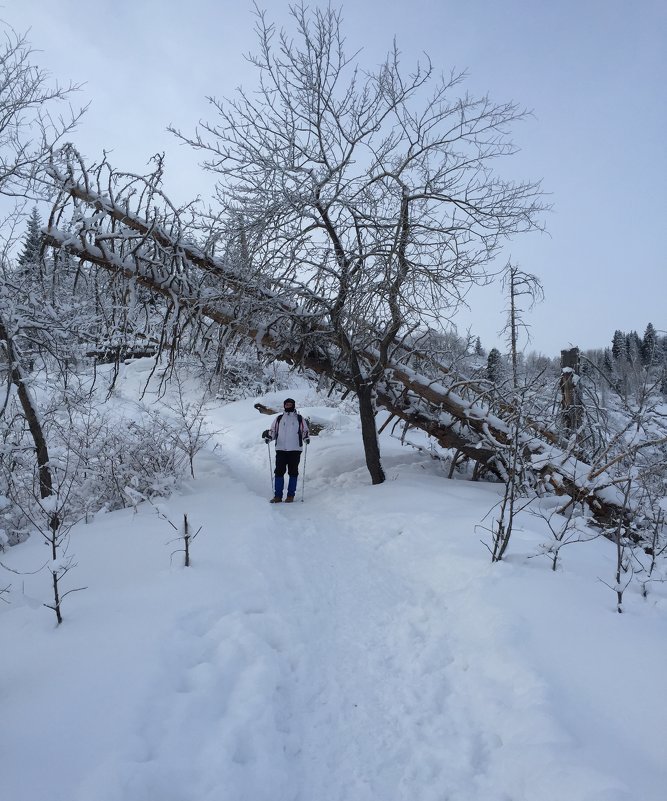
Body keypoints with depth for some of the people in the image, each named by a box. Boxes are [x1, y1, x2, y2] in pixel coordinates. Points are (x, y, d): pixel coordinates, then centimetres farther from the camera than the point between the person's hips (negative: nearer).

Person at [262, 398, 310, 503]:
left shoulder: (299, 419, 9)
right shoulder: (279, 419, 14)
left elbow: (305, 431, 10)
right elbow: (273, 431, 15)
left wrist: (306, 438, -10)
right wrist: (268, 436, -5)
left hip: (295, 450, -1)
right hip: (280, 449, 1)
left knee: (293, 473, 2)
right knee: (279, 472, -2)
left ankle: (291, 495, 10)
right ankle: (277, 496, 3)